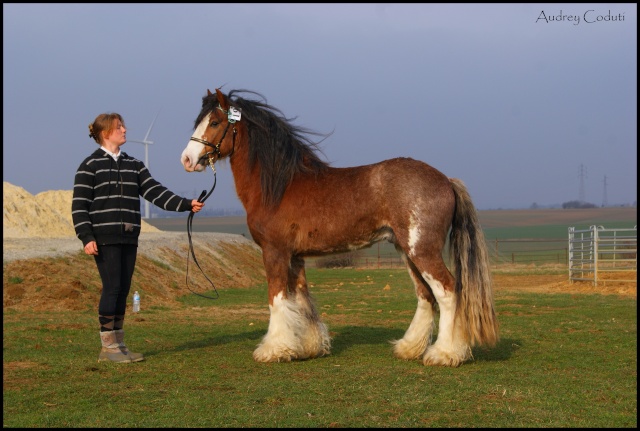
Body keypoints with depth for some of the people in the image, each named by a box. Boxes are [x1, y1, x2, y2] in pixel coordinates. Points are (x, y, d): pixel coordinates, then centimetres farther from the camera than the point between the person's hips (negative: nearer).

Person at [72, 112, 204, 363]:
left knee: (123, 291, 8)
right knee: (112, 288, -7)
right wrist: (86, 238, -16)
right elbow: (79, 206, -6)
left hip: (129, 239, 6)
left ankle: (119, 345, 15)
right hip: (104, 239, -6)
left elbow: (156, 193, 6)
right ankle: (108, 348, 1)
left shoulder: (134, 165, 13)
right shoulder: (90, 166, -3)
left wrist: (186, 204, -6)